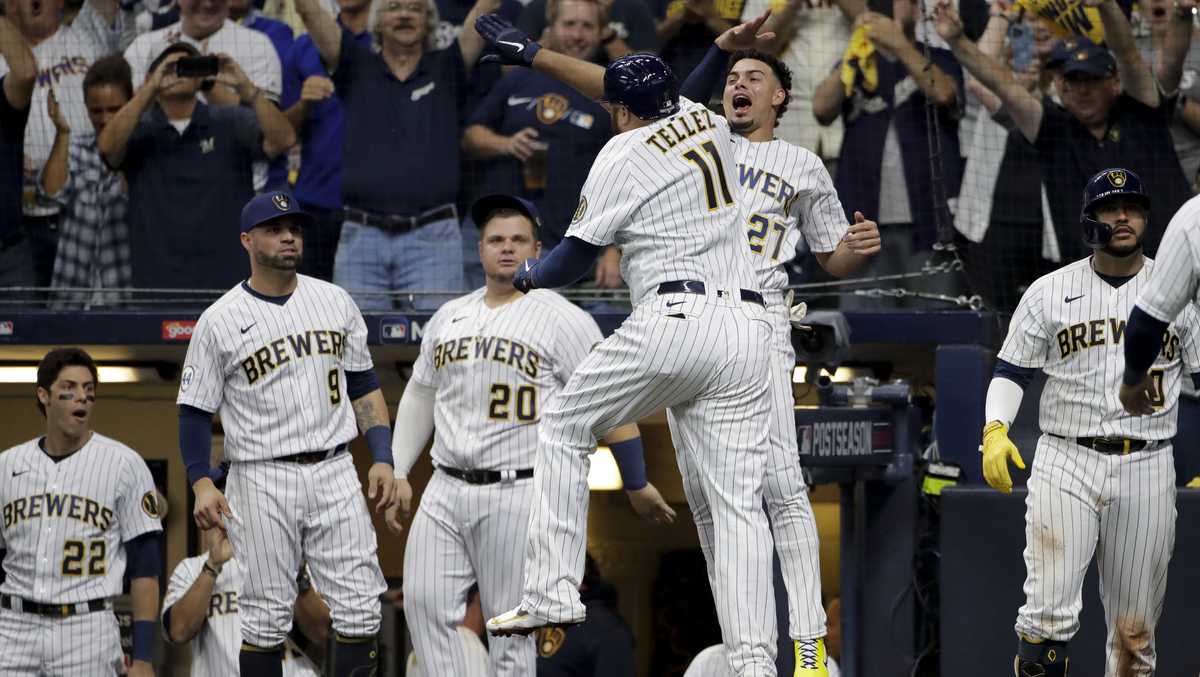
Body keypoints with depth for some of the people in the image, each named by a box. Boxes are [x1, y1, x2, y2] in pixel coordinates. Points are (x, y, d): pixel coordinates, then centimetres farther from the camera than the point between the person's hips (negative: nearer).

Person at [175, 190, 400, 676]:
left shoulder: (334, 302, 10)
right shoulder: (220, 321, -1)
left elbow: (363, 386, 15)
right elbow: (195, 411, 2)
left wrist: (382, 458, 4)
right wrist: (202, 484, -11)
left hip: (335, 473, 3)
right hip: (262, 481, -3)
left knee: (360, 611, -3)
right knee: (267, 618, -1)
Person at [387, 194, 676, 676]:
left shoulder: (562, 319, -4)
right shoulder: (448, 318, 15)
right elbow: (419, 398, 24)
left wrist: (637, 486, -4)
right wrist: (398, 473, 18)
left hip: (519, 495, -6)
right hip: (446, 491, 6)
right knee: (424, 602, -4)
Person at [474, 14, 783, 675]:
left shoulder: (624, 154, 3)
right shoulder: (709, 123, 18)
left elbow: (576, 256, 7)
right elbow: (628, 85, 36)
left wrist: (528, 275, 29)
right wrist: (534, 54, 43)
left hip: (671, 320, -5)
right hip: (746, 325, 5)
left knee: (564, 427, 14)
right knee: (737, 502, 0)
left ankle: (553, 592, 3)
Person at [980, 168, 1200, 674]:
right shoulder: (1049, 291, 5)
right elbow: (1011, 369, 7)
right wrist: (995, 429, -11)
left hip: (1147, 467, 1)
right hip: (1065, 462, -1)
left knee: (1135, 627, 4)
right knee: (1050, 613, -13)